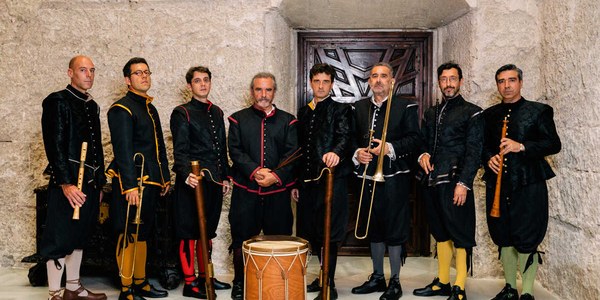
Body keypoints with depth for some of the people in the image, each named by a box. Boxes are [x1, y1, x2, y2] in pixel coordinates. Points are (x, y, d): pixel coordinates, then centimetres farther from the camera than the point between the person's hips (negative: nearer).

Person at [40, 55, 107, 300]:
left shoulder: (92, 106, 16)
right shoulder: (57, 101, -7)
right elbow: (54, 145, -15)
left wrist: (99, 183, 17)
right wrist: (65, 183, -20)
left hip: (89, 184, 8)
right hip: (68, 184, -8)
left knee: (79, 237, 15)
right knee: (60, 240, -2)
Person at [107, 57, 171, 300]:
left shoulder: (150, 109, 18)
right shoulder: (121, 109, -9)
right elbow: (123, 151, -16)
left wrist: (165, 178, 19)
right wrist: (130, 186, -21)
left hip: (151, 183, 9)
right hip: (132, 183, -9)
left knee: (143, 234, 15)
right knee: (129, 236, -2)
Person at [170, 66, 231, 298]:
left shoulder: (217, 112, 16)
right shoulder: (182, 113, -5)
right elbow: (180, 151, -14)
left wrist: (225, 177, 17)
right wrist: (187, 174, -30)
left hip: (214, 182, 7)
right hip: (193, 182, -7)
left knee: (207, 231, 15)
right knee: (189, 233, 0)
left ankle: (204, 277, 26)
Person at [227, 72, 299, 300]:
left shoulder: (287, 121, 9)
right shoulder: (238, 119, 8)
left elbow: (292, 154, 0)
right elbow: (235, 150, -2)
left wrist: (276, 176, -15)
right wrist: (255, 171, -17)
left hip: (278, 191, 1)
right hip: (245, 190, 0)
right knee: (241, 239, 6)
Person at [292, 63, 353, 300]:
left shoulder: (341, 109, 1)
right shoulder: (303, 112, 18)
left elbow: (345, 137, -16)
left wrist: (336, 152, -39)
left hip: (332, 179, -6)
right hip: (308, 181, 6)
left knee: (329, 234, -4)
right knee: (310, 233, 10)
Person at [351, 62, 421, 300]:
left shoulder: (406, 107, 0)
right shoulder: (359, 107, 14)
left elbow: (414, 139, -6)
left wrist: (390, 148, -19)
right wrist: (357, 153, -6)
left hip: (394, 177, -4)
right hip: (367, 177, 5)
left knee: (395, 229, 0)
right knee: (374, 228, 13)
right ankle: (377, 277, 27)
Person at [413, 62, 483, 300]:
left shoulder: (472, 113, -1)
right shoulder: (431, 113, 17)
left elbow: (474, 151, -8)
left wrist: (463, 183, -16)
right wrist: (423, 155, 0)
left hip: (455, 182, -6)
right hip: (432, 181, 6)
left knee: (460, 235, -3)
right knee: (440, 233, 14)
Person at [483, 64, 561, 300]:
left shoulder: (539, 111, 2)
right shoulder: (490, 114, 14)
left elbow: (554, 144, -5)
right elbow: (483, 145, 17)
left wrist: (522, 146, -18)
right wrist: (488, 158, -5)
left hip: (529, 185, -4)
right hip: (497, 183, 4)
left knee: (527, 241, -5)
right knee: (503, 238, 11)